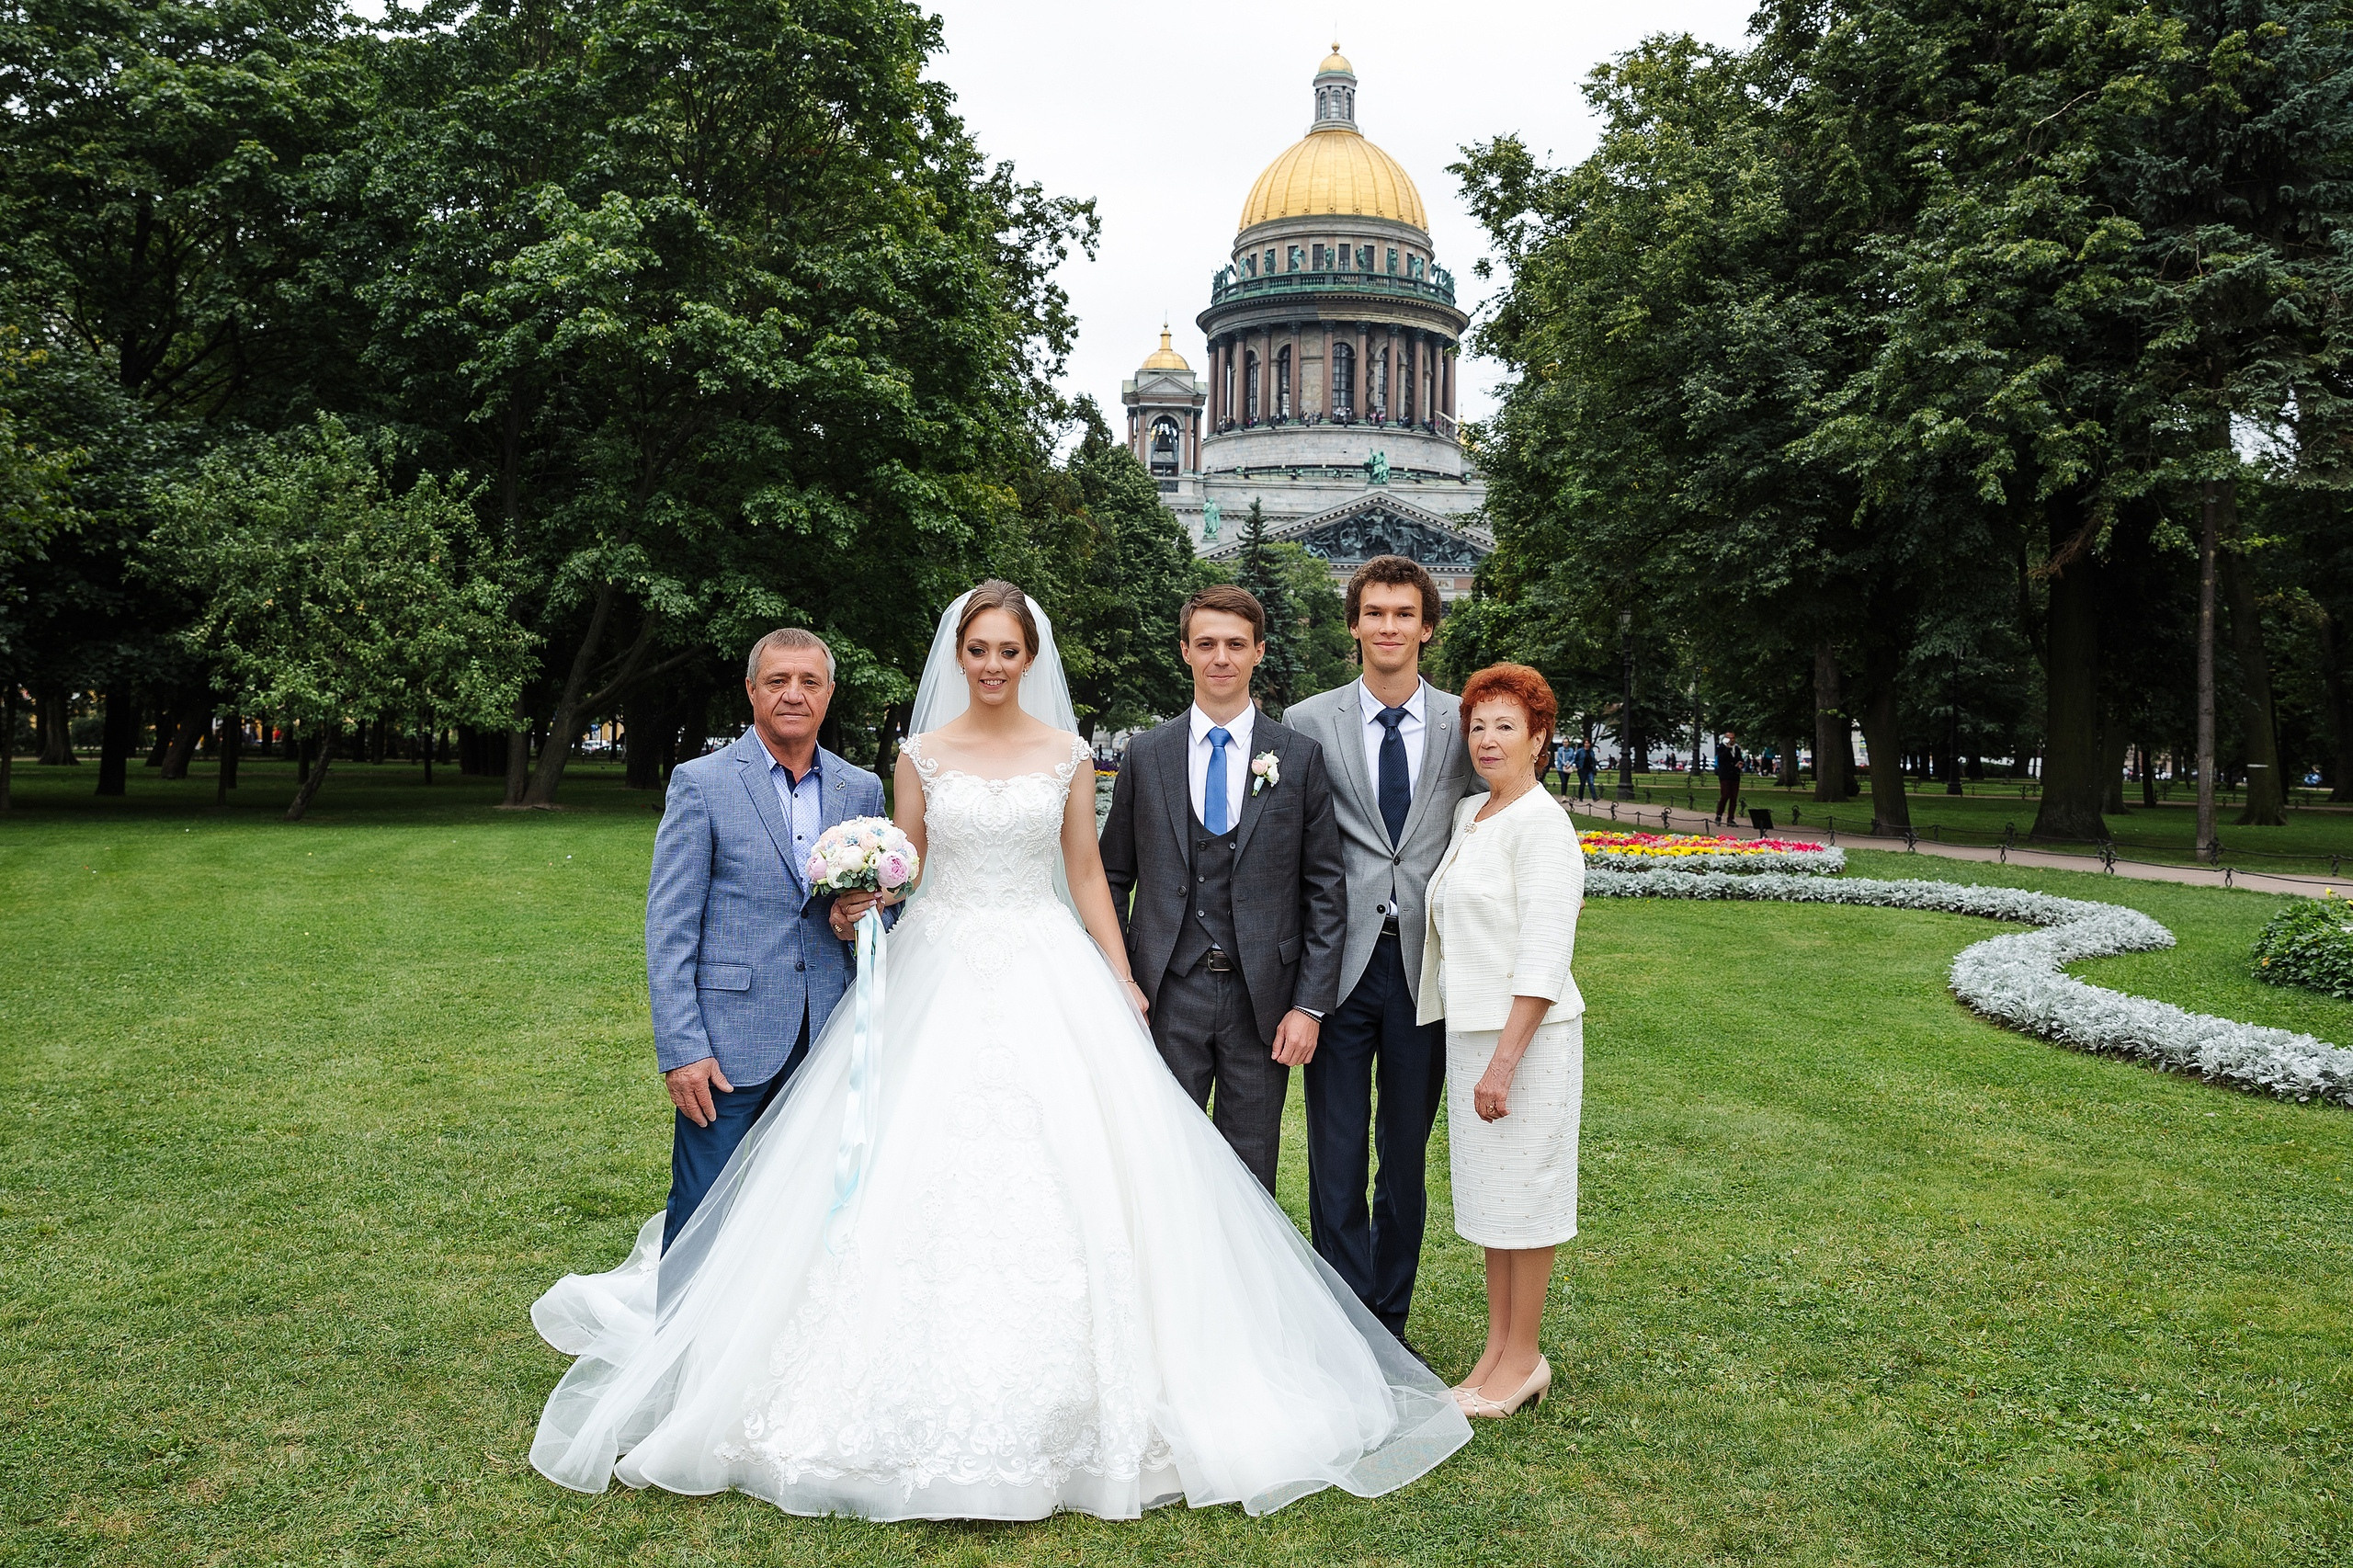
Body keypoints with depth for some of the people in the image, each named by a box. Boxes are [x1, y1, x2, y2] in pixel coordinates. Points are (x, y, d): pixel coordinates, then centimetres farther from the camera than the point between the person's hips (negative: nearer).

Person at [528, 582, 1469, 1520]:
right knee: (923, 1174, -4)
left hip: (1046, 975, 0)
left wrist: (1124, 984, 4)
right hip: (941, 975, 0)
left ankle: (1054, 1405, 12)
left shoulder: (1066, 756, 5)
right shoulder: (922, 754, 5)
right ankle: (938, 1403, 11)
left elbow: (1086, 876, 7)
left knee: (1060, 1175, -5)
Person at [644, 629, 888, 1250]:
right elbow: (669, 928, -6)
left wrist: (866, 909, -5)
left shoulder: (862, 790, 10)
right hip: (729, 1041, -4)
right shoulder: (700, 783, -3)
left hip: (828, 1038, 4)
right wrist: (681, 1051, -13)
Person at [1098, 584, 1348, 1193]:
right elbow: (1113, 879, 9)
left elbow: (1326, 891, 0)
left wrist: (1310, 1004, -5)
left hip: (1262, 998, 0)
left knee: (1251, 1173, 11)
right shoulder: (1146, 754, 4)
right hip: (1168, 995, 1)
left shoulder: (1301, 756, 1)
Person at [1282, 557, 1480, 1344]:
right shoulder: (1308, 722, 2)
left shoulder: (1464, 726, 5)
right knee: (1336, 1153, 4)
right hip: (1339, 962, -1)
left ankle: (1390, 1321, 27)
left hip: (1426, 963, 1)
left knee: (1407, 1152, 12)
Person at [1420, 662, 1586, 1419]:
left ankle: (1524, 1359, 16)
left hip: (1527, 1033, -8)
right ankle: (1498, 1349, 26)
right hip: (1471, 1029, 9)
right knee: (1487, 1187, 14)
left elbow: (1544, 961, -20)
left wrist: (1505, 1061, -22)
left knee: (1522, 1192, 3)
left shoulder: (1541, 824, -15)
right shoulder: (1468, 814, 10)